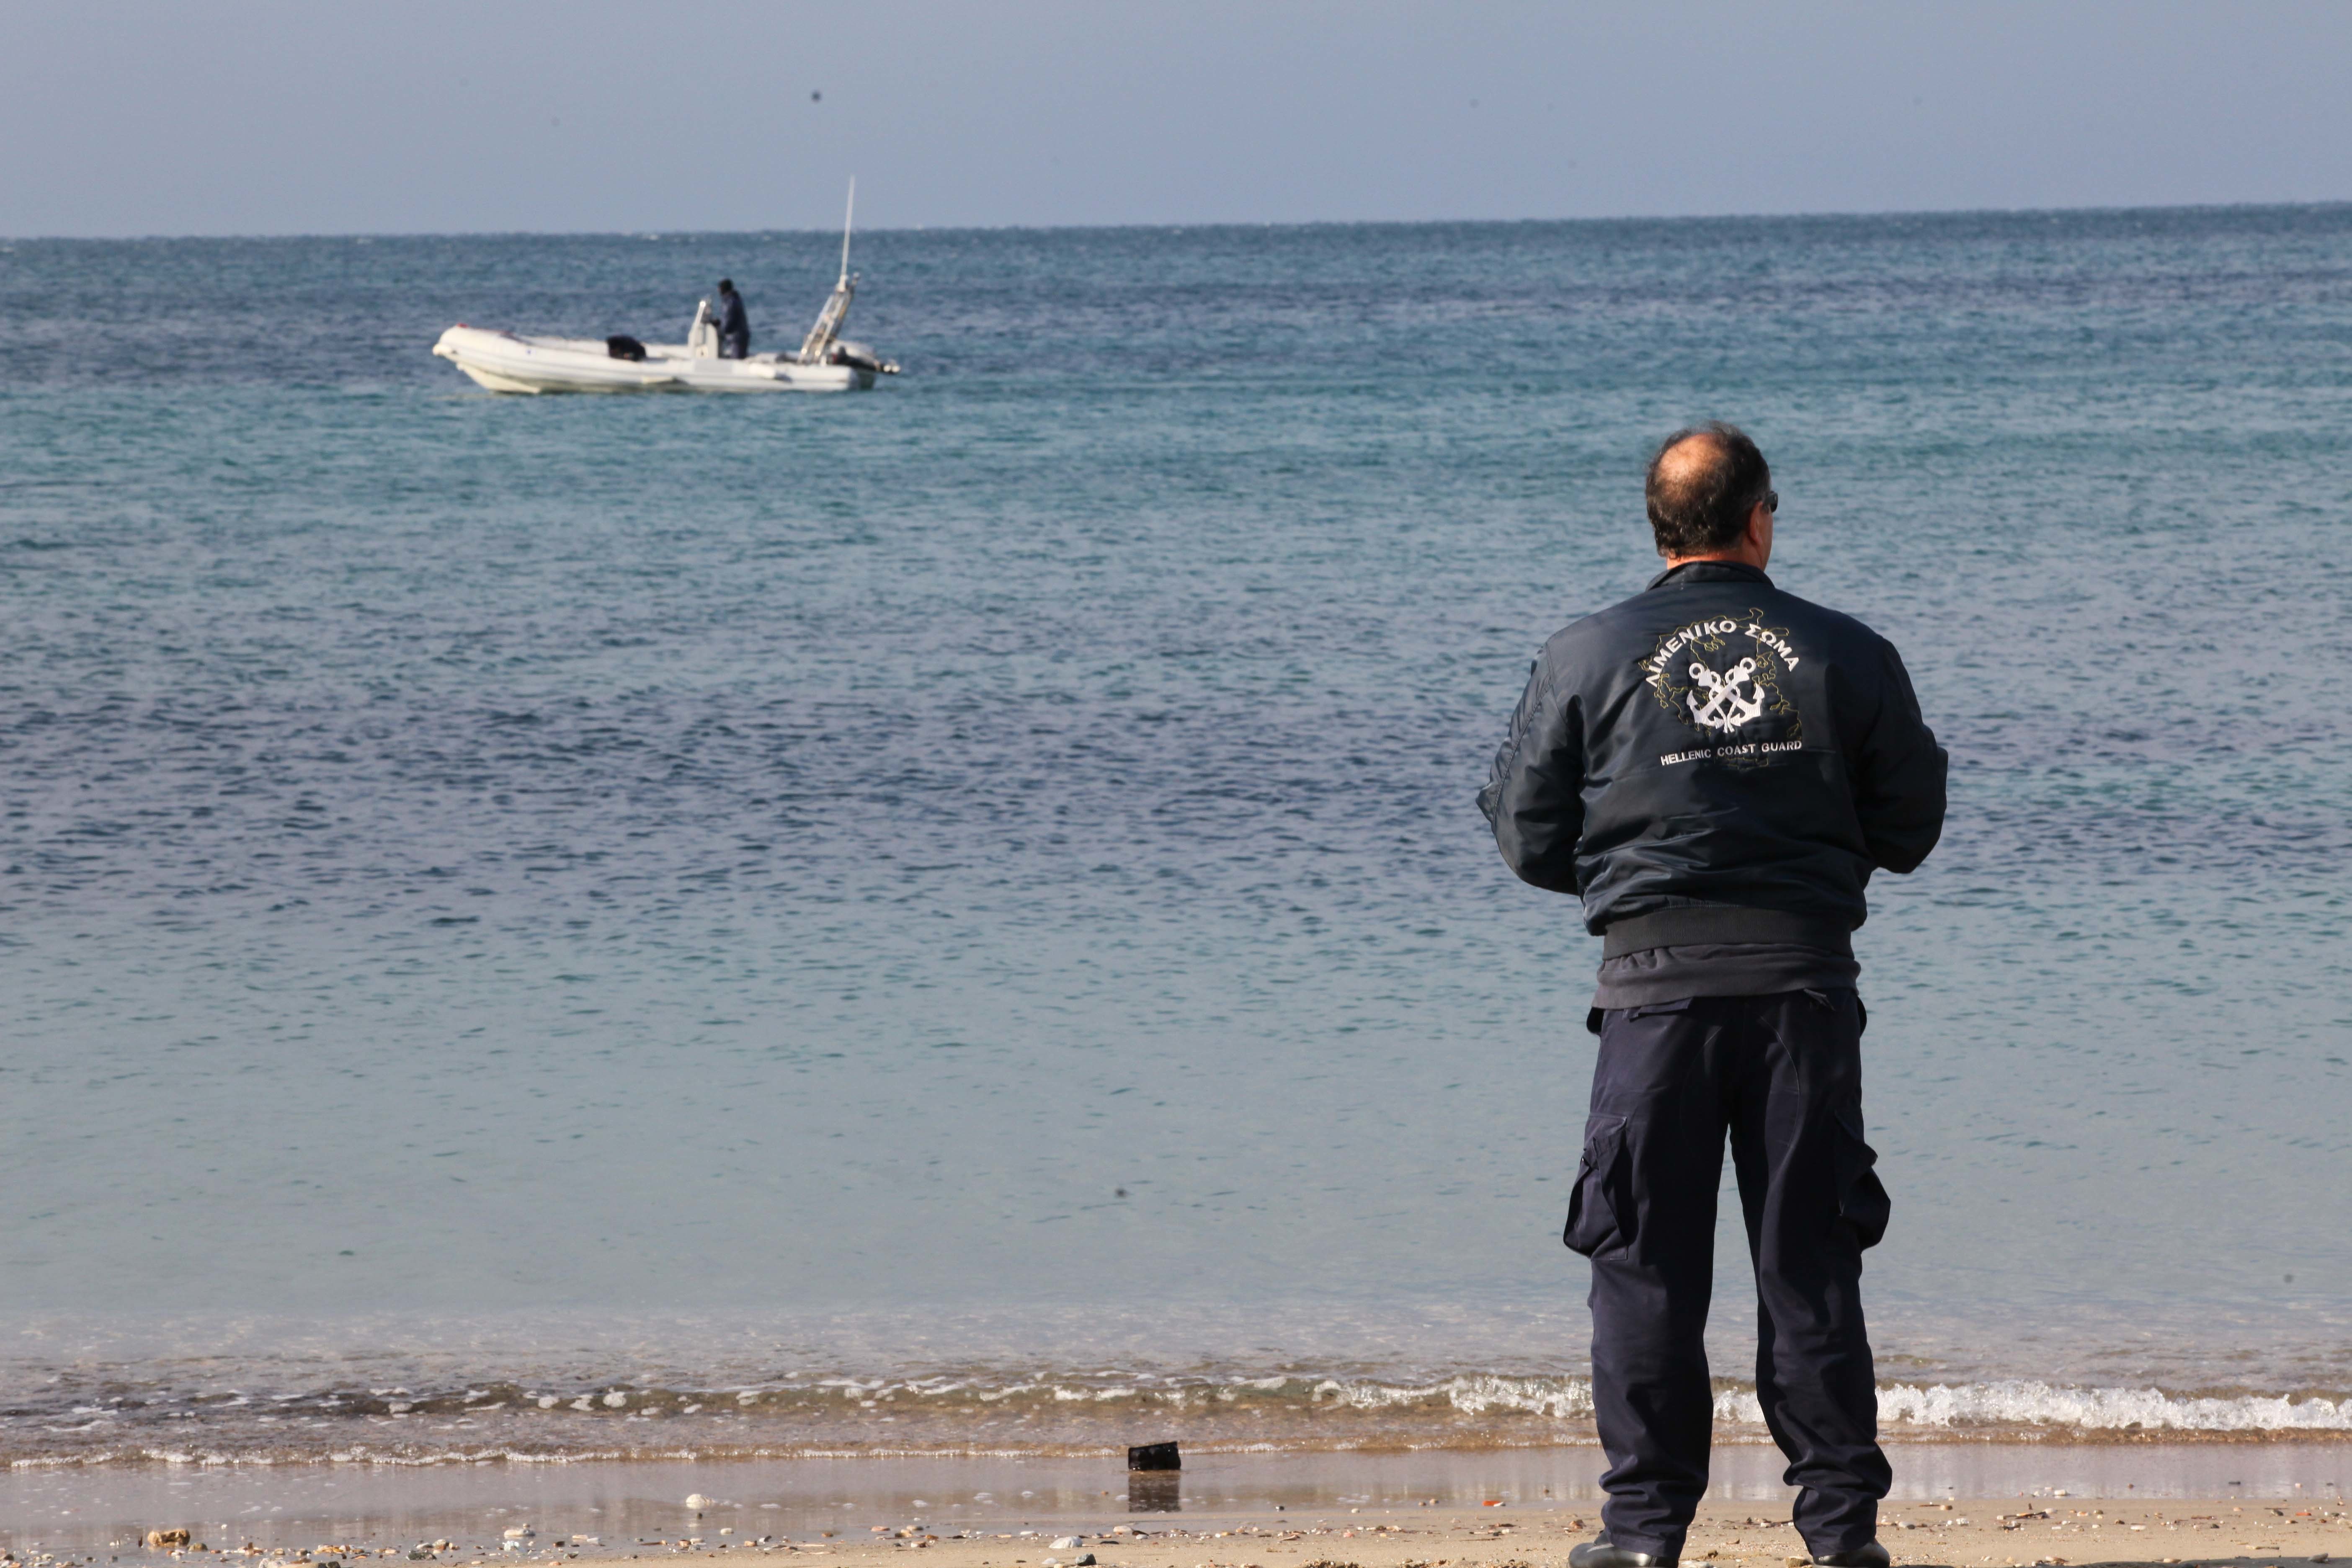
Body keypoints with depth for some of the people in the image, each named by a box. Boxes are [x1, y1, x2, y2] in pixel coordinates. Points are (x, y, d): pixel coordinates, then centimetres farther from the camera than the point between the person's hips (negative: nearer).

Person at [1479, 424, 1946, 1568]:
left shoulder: (1586, 658, 0)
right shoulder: (1847, 656, 3)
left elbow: (1532, 842, 4)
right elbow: (1909, 830, 9)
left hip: (1656, 978, -1)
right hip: (1806, 976, 1)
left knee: (1646, 1262, 4)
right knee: (1809, 1259, 7)